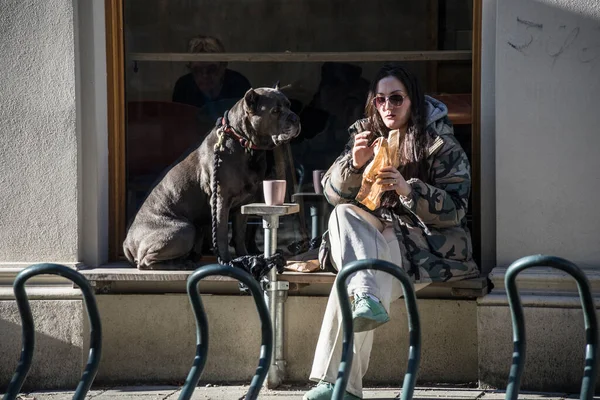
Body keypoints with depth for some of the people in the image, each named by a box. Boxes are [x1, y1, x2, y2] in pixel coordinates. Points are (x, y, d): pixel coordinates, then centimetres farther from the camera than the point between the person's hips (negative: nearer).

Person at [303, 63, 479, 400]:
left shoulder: (442, 145, -3)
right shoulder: (367, 135, 10)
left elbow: (453, 211, -11)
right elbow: (334, 193, 3)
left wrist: (408, 189, -26)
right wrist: (355, 163, -18)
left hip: (430, 241, -5)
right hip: (379, 235, 5)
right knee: (343, 215, -28)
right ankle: (365, 297, -46)